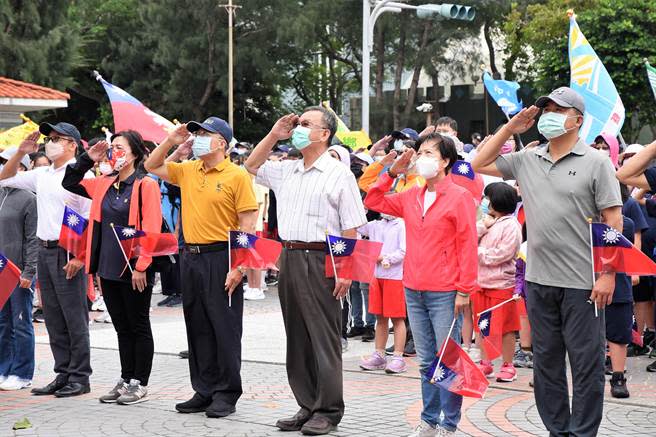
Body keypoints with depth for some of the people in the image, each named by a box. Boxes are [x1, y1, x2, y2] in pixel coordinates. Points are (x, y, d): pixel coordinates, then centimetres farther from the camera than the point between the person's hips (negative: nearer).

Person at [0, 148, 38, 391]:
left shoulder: (29, 199, -8)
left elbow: (34, 239, -10)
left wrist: (29, 271, -14)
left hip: (19, 272, -6)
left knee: (21, 324, 1)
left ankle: (22, 374, 8)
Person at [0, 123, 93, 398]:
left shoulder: (81, 175, -9)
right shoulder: (41, 175, 13)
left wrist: (80, 257, -20)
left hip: (69, 254, -8)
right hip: (44, 251, 8)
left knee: (74, 319, -3)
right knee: (53, 320, 10)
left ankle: (80, 378, 3)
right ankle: (63, 375, 17)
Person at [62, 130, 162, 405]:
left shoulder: (146, 185, -9)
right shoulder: (104, 185, 11)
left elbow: (151, 230, -14)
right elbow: (69, 184, 22)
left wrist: (141, 266, -20)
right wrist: (88, 159, 9)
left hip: (134, 270, -7)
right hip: (109, 268, 7)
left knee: (138, 327, 4)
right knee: (122, 328, 14)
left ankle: (140, 384, 11)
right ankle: (125, 380, 22)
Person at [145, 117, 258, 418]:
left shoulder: (237, 176, -8)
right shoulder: (187, 171, 11)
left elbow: (248, 226, -12)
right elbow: (152, 166, 25)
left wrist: (238, 267, -18)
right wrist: (170, 141, 8)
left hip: (221, 258, -7)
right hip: (191, 257, 7)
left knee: (225, 327, 0)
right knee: (198, 328, 11)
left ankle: (226, 394, 8)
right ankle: (204, 390, 20)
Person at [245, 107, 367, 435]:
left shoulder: (339, 175, -5)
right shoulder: (286, 172, 14)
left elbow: (351, 230, -9)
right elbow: (252, 167, 31)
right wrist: (274, 135, 16)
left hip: (320, 261, -7)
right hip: (289, 258, 7)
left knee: (323, 337, -3)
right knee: (297, 337, 10)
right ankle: (307, 406, 18)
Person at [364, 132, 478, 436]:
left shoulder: (459, 197, -7)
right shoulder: (411, 197, 11)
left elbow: (467, 246, -9)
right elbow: (373, 203, 20)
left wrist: (464, 290, -12)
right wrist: (392, 173, 9)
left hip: (445, 294, -6)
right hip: (414, 291, 6)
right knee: (426, 361, 13)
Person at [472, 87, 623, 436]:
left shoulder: (595, 162, -3)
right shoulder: (527, 161, 10)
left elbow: (613, 222, -6)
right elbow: (479, 164, 17)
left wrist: (608, 275, -13)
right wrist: (509, 129, 7)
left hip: (582, 283, -5)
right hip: (538, 280, 5)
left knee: (586, 364, 1)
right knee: (546, 362, 12)